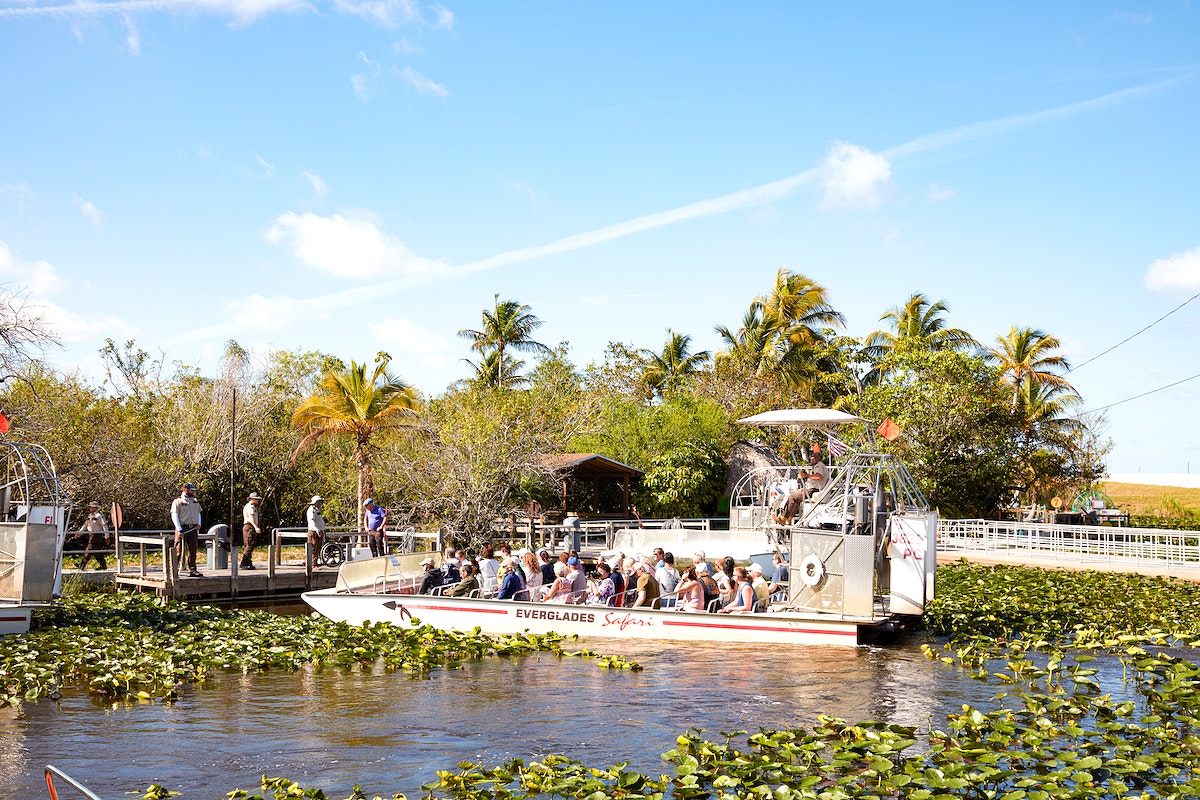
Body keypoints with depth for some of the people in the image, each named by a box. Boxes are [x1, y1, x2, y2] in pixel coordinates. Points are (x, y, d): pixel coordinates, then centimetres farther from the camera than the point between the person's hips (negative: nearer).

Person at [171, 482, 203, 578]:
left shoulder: (195, 501, 16)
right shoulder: (177, 501, -3)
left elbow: (198, 513, 22)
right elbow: (174, 516, -8)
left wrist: (198, 524, 4)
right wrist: (179, 529, -17)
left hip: (193, 529, 6)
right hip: (182, 528, -6)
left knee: (193, 550, 5)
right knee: (178, 550, -6)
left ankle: (192, 570, 10)